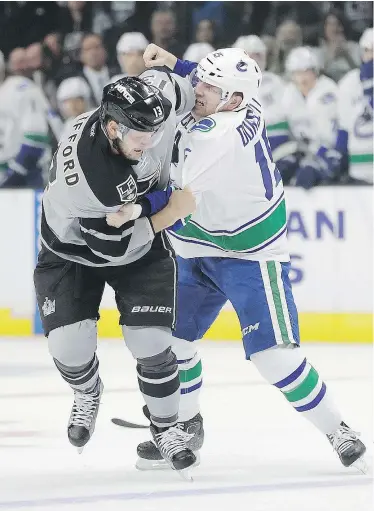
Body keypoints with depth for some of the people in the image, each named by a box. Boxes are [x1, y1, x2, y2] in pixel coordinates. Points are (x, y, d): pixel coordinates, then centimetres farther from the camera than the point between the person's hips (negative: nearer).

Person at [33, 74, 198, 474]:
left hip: (141, 235, 3)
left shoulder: (149, 108, -27)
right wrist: (172, 213, -26)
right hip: (74, 249, -3)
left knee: (150, 339, -11)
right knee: (69, 344, -14)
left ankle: (165, 426, 13)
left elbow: (176, 90, -1)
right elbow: (115, 247, -30)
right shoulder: (82, 173, -41)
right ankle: (88, 394, 24)